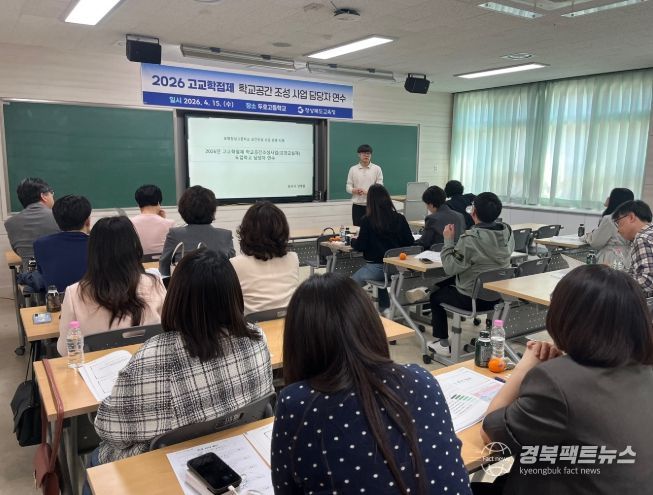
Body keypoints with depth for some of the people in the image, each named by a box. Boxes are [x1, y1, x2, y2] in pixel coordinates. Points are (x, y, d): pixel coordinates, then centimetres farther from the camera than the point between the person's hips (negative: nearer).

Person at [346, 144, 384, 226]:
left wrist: (367, 192, -18)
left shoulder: (377, 169, 2)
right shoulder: (353, 169, 5)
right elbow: (348, 187, 5)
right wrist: (355, 190, -18)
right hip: (357, 205, 1)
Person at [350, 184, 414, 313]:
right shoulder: (400, 219, 0)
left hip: (376, 267, -5)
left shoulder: (367, 220, -11)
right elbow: (410, 242, 4)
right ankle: (385, 309, 37)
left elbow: (360, 246, -7)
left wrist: (352, 240, 14)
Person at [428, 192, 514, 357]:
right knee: (445, 283, 28)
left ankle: (443, 344, 27)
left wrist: (448, 240, -11)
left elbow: (450, 268, -21)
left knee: (435, 295, 20)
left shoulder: (470, 239, -28)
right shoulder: (507, 232, -6)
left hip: (473, 299, -7)